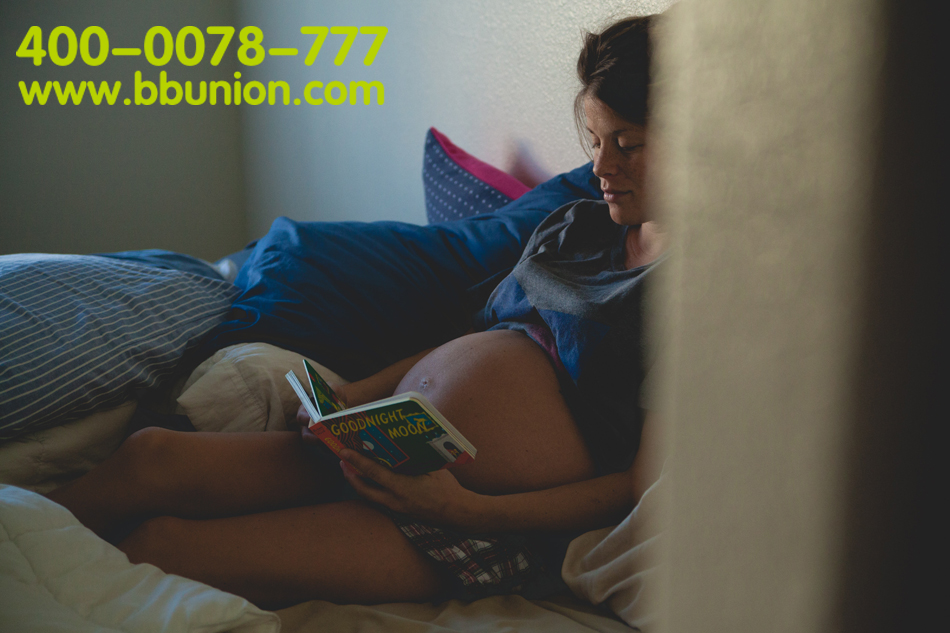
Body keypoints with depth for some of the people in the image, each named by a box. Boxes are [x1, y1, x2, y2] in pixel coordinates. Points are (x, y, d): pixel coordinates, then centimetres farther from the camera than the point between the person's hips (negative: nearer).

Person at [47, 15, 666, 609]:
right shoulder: (572, 226, 14)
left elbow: (644, 489, -15)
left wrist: (464, 508, -21)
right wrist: (352, 397, 6)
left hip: (487, 527, -7)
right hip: (389, 450, 7)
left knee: (163, 544, -16)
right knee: (153, 454, -9)